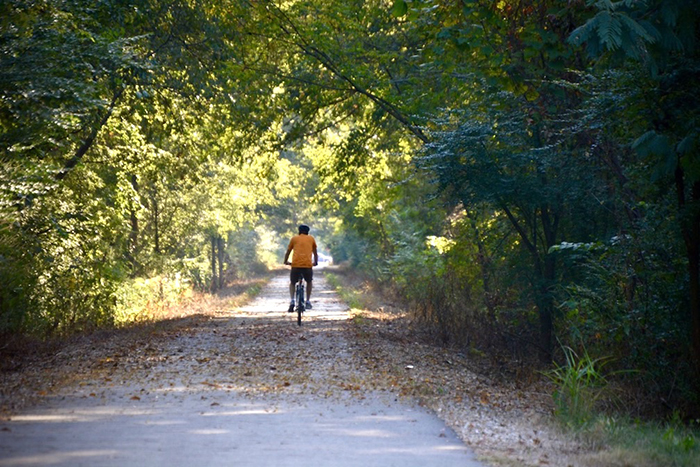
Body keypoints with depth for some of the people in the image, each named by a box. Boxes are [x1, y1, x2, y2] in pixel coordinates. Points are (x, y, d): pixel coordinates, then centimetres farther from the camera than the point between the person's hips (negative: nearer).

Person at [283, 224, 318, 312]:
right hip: (308, 265, 0)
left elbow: (288, 251, 23)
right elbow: (315, 252, 29)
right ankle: (308, 301, 19)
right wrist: (316, 262, 45)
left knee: (292, 283, 20)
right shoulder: (311, 239, 18)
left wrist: (286, 261, 40)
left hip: (295, 265, 0)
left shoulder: (294, 238, 16)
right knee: (309, 282, 28)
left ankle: (292, 300, -3)